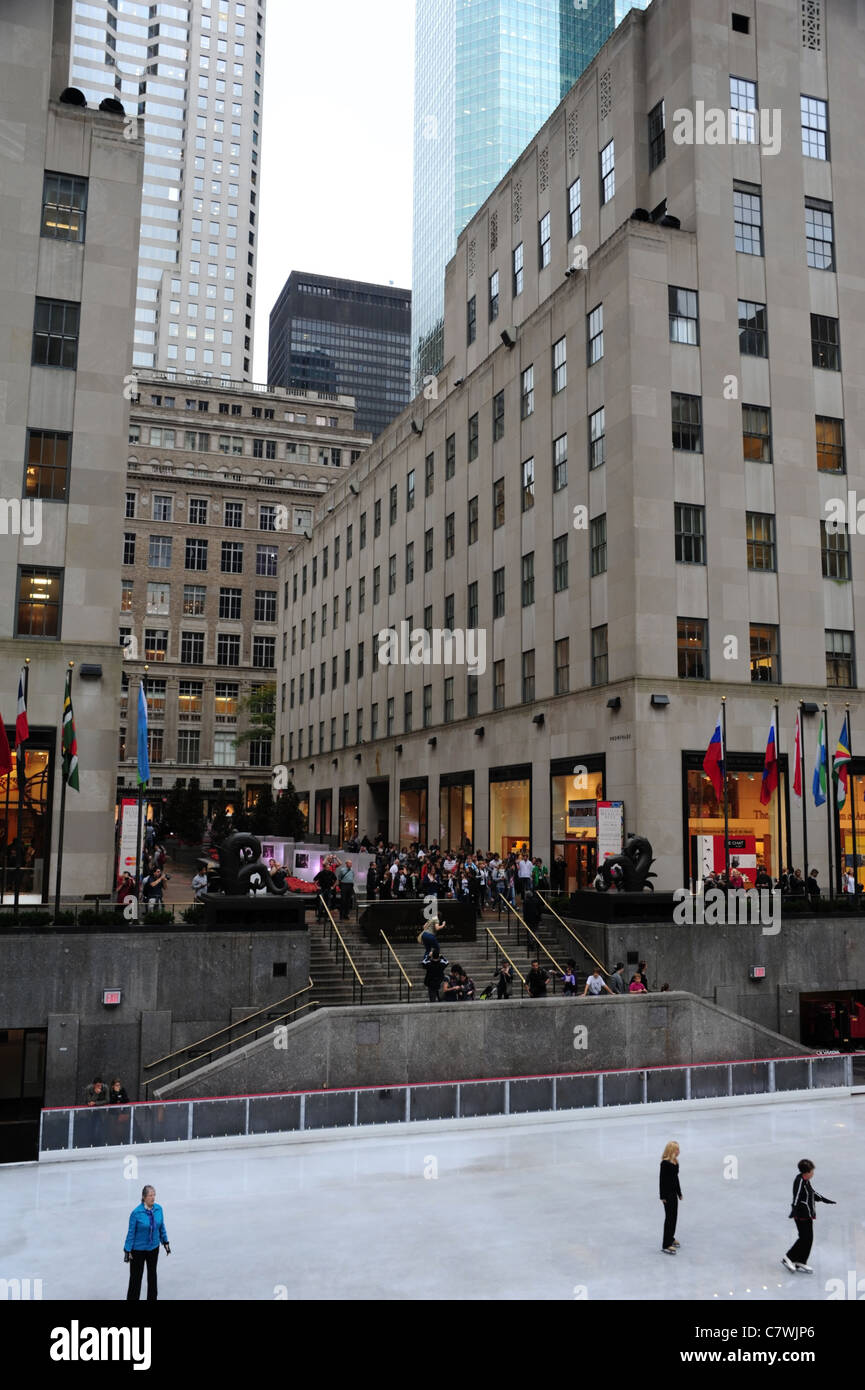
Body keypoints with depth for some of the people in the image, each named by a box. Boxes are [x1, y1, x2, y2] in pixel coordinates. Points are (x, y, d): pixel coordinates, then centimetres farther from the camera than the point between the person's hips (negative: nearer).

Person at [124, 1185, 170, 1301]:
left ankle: (152, 1298, 36)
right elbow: (131, 1232, -14)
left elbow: (161, 1227, 3)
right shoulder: (136, 1212, -22)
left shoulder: (158, 1209, -10)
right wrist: (127, 1251, -10)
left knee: (152, 1274, 19)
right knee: (136, 1277, 5)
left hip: (154, 1248, 5)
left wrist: (165, 1242, 7)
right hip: (138, 1249, -4)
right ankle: (132, 1298, 21)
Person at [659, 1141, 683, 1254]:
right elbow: (662, 1179, -17)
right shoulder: (665, 1163, -19)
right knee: (669, 1217, -4)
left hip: (674, 1192, 8)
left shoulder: (675, 1162, 6)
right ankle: (666, 1245, 1)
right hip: (667, 1193, -8)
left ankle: (671, 1238, 35)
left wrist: (679, 1193, 20)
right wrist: (663, 1196, -17)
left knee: (674, 1215, 18)